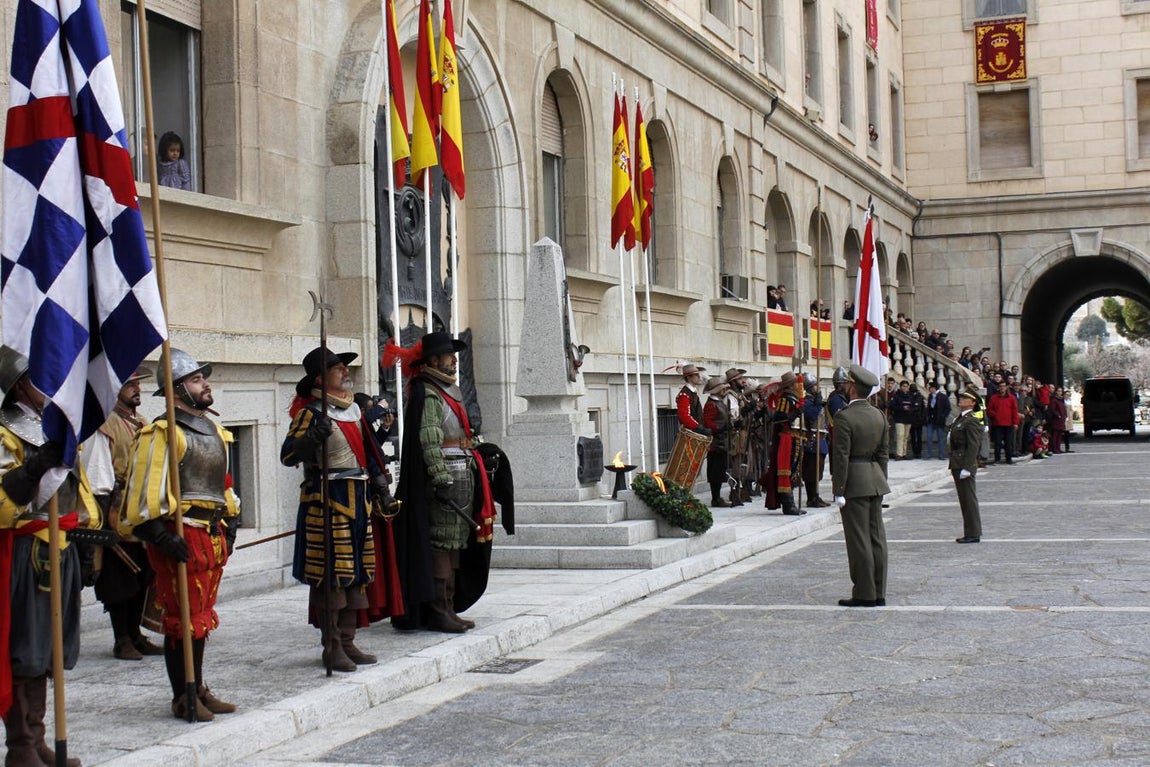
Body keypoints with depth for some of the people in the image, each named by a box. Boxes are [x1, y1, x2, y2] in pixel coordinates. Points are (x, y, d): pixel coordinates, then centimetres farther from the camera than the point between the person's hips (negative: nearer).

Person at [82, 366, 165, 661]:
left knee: (143, 576, 11)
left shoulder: (140, 424, 17)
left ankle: (135, 635, 21)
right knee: (120, 578, -2)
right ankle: (122, 641, 5)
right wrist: (103, 513, -17)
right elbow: (97, 472, -12)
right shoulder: (106, 424, -9)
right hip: (119, 513, -8)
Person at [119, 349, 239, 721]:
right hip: (181, 537, -9)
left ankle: (198, 689, 24)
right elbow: (145, 488, -17)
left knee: (202, 617, 15)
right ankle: (183, 698, 4)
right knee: (183, 619, -4)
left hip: (213, 535, 9)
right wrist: (160, 535, -21)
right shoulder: (163, 432, -11)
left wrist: (230, 523, 19)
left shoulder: (213, 430, 17)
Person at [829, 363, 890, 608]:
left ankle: (864, 594, 1)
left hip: (854, 481, -7)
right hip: (875, 479, 7)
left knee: (858, 539, -2)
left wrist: (839, 491, -14)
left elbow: (841, 456, -16)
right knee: (877, 537, 9)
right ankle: (879, 593, 13)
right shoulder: (878, 415, 9)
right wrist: (882, 482, 19)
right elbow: (883, 452, 13)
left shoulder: (844, 417, -14)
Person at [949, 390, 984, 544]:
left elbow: (973, 446, -19)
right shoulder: (959, 419, 15)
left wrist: (966, 468, -22)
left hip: (965, 465, -10)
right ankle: (971, 532, 21)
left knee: (969, 500, -3)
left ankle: (973, 534, 2)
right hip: (957, 465, 10)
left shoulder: (971, 421, -14)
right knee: (964, 500, 14)